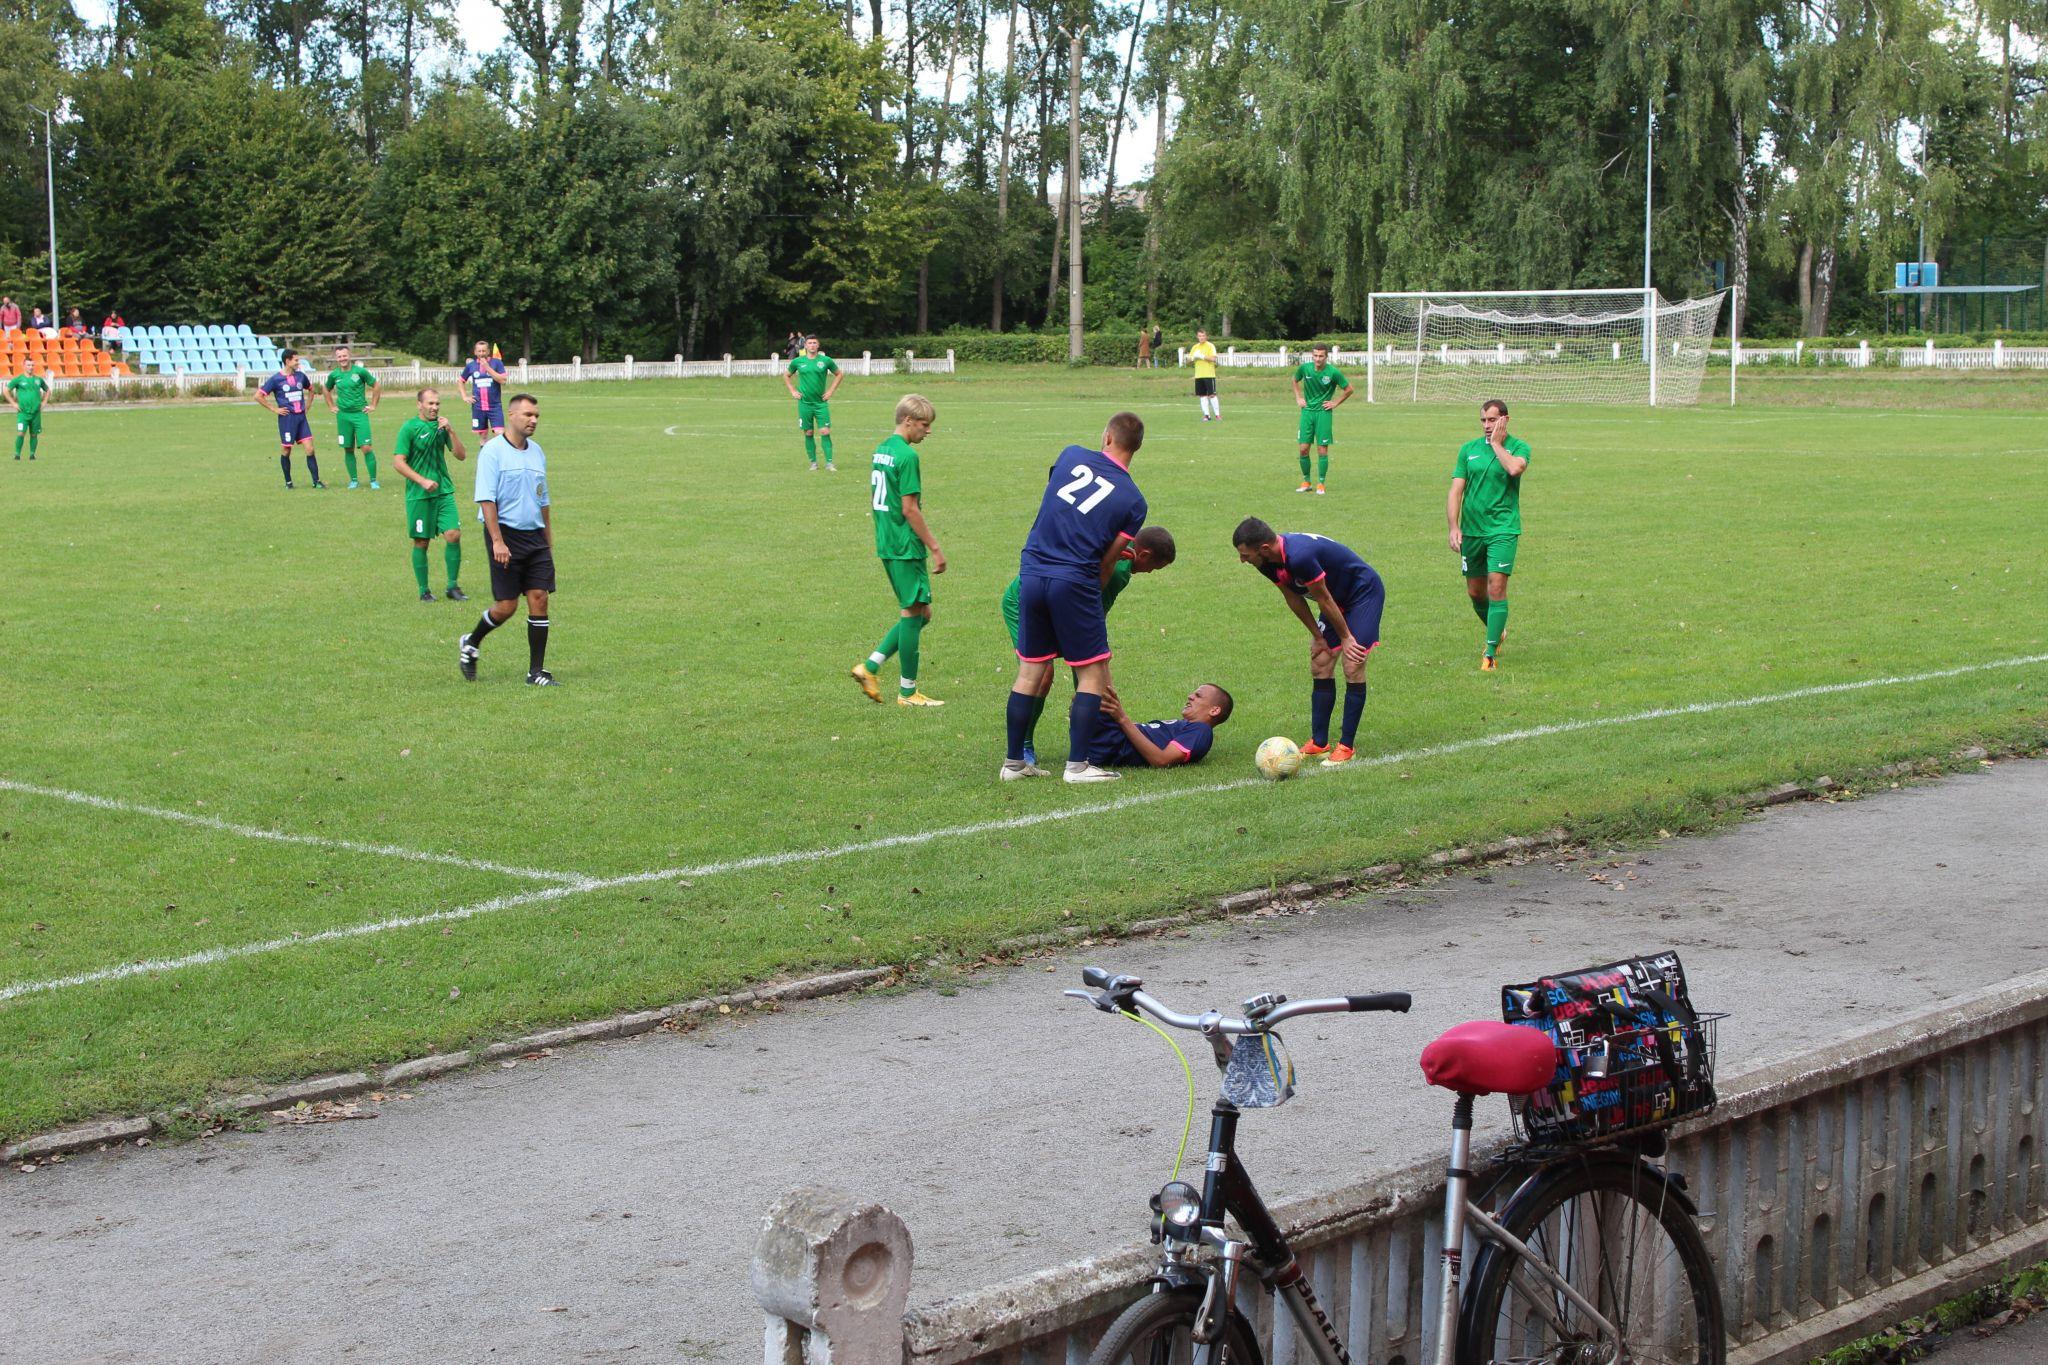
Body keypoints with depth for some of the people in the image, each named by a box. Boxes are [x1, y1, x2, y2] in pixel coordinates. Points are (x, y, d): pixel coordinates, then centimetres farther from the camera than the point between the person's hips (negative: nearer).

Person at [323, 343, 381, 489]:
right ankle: (353, 480, 15)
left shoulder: (360, 371, -6)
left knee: (366, 448, -10)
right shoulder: (334, 375, 4)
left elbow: (375, 386, 5)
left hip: (360, 413, -3)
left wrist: (373, 405, 3)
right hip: (343, 415, 3)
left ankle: (373, 480, -2)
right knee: (348, 449, 5)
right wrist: (331, 406, 15)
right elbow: (327, 390, 23)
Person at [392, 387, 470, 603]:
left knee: (454, 535, -8)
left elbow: (461, 455, 6)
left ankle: (453, 587, 4)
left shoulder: (442, 426, 9)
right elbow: (398, 462, -9)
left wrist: (450, 431, -7)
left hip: (444, 491, 4)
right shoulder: (409, 428, -6)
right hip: (418, 495, -4)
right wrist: (423, 481, -16)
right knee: (421, 542, 2)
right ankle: (424, 590, 14)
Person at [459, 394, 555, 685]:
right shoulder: (492, 451, -8)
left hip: (535, 536, 6)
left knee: (539, 600, -2)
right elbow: (486, 499, -14)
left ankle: (536, 672, 3)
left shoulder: (537, 452, 13)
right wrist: (498, 541, -21)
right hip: (506, 534, -6)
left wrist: (549, 543, 22)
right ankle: (470, 644, 23)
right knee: (507, 606, -4)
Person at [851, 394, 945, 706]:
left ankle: (870, 667, 10)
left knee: (919, 613, 15)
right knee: (913, 614, 0)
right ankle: (908, 692, 6)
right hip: (906, 548, -9)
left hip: (887, 545, 9)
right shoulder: (907, 455, -16)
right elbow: (909, 509, -18)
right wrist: (935, 547, -13)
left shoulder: (882, 449, 13)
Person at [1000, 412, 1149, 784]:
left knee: (1031, 671, 14)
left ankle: (1013, 762, 18)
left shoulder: (1071, 456, 8)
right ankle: (1077, 765, 3)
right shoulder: (1133, 500, 1)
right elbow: (1107, 562, 1)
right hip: (1074, 582, -4)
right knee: (1093, 673, 8)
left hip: (1031, 573, 4)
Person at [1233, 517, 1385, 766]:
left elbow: (1324, 601, -25)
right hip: (1339, 600, 9)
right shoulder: (1269, 562, -10)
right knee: (1320, 668, 5)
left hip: (1364, 593, -9)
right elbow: (1294, 600, 3)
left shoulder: (1299, 557, -38)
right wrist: (1318, 636, 7)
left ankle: (1346, 746, -7)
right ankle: (1319, 742, 11)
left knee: (1353, 667, -13)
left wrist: (1345, 637, -13)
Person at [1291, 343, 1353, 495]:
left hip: (1323, 412, -3)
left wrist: (1335, 403, -1)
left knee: (1322, 450, -4)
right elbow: (1295, 380, 20)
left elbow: (1348, 389, 1)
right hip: (1307, 411, 3)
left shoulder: (1333, 372, -11)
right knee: (1304, 449, 0)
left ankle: (1321, 484, 5)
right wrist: (1298, 398, 11)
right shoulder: (1304, 368, -3)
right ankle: (1306, 482, 14)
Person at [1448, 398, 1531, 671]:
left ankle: (1490, 653, -10)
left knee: (1496, 587, -13)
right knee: (1475, 592, 11)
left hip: (1503, 529, -4)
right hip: (1471, 529, 4)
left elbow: (1515, 468, -26)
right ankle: (1497, 630, 39)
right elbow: (1456, 490, 4)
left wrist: (1496, 443, -13)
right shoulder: (1468, 449, 7)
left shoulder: (1518, 447, -2)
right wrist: (1454, 527, -6)